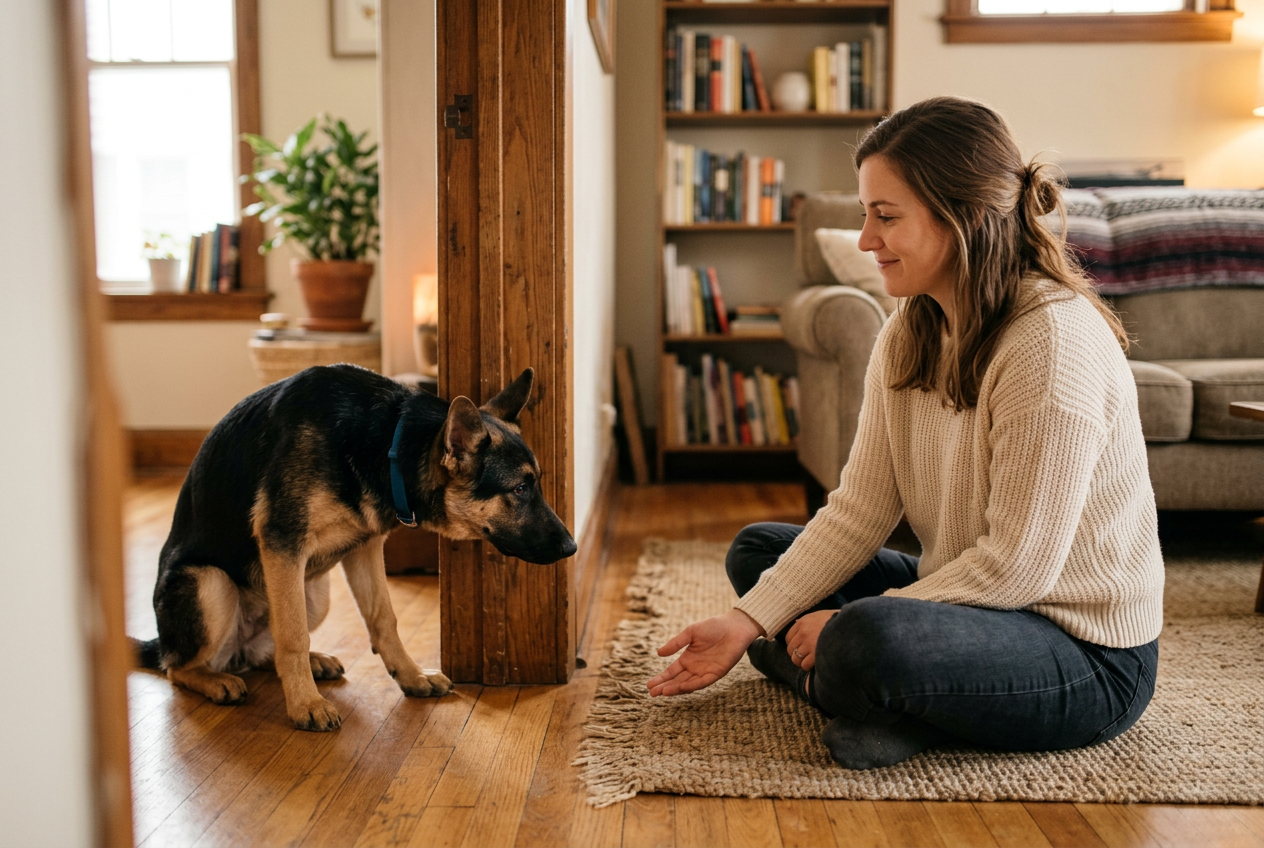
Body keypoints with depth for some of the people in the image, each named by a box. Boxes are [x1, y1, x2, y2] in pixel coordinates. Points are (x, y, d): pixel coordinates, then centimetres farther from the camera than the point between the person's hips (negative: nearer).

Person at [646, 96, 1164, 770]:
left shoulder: (1055, 340, -24)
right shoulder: (909, 332, 3)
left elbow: (1018, 565, -24)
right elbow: (860, 507, -1)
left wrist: (847, 625, -19)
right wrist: (748, 621, -10)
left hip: (1087, 658, -9)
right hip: (972, 597, 9)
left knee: (866, 642, -37)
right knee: (758, 550, 10)